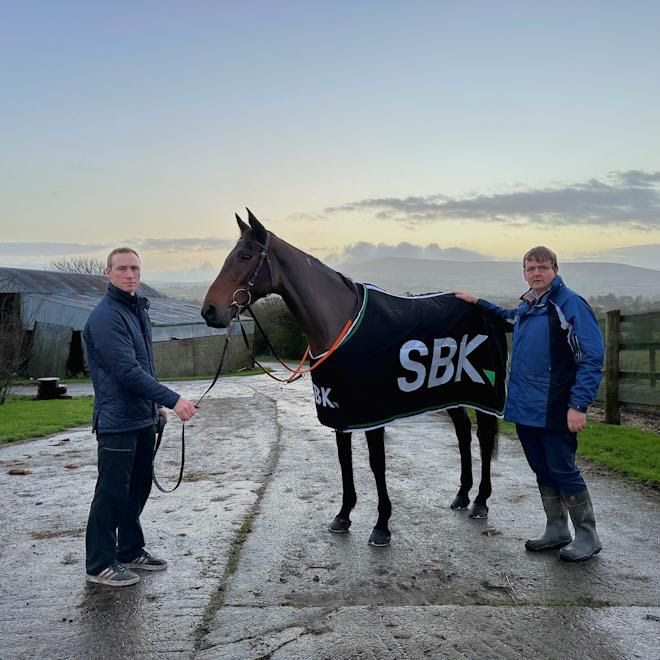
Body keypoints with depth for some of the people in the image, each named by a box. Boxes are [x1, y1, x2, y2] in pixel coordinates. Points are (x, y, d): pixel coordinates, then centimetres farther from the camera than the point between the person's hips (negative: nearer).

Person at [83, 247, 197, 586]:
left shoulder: (138, 309, 12)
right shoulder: (106, 316, -18)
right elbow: (127, 371, -25)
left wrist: (156, 404, 21)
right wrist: (172, 399, -27)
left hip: (143, 417, 9)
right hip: (117, 420, -9)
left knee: (138, 487, 17)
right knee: (112, 492, 0)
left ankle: (130, 551, 31)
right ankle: (99, 565, 13)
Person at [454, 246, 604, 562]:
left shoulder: (570, 304, -11)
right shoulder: (526, 306, 12)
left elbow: (591, 358, -15)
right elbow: (509, 318, 38)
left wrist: (579, 405, -22)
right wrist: (478, 303, 33)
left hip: (554, 411, -8)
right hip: (524, 407, 8)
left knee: (563, 472, 0)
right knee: (542, 471, 15)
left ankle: (587, 537, 16)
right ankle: (556, 530, 29)